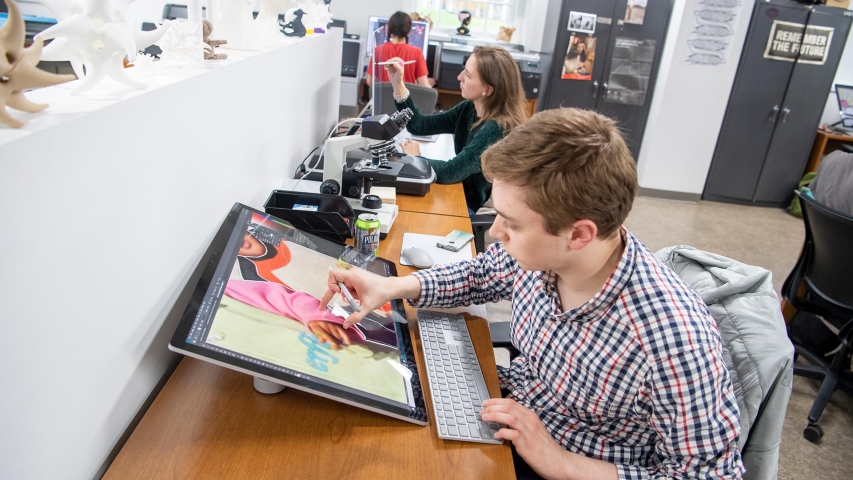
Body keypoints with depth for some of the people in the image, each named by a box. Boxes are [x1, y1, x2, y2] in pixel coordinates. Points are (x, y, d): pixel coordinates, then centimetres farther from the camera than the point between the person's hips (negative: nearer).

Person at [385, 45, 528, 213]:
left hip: (480, 210, -7)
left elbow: (450, 172, -27)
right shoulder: (469, 108, -2)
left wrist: (415, 158, -9)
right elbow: (419, 126, 4)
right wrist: (398, 84, -6)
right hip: (462, 195, 7)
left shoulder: (497, 129, -27)